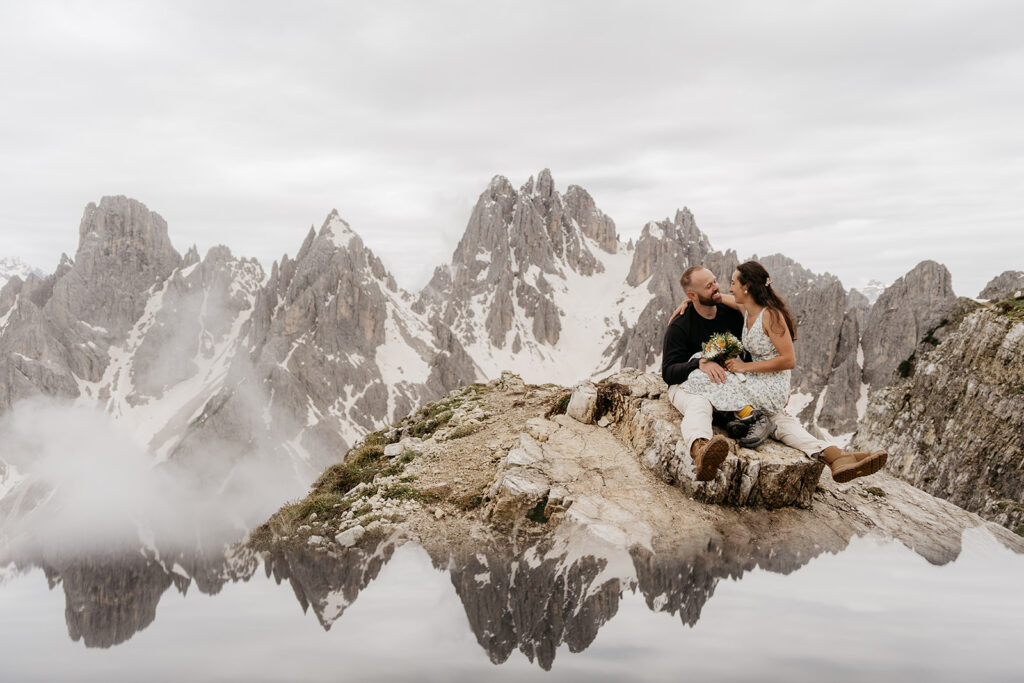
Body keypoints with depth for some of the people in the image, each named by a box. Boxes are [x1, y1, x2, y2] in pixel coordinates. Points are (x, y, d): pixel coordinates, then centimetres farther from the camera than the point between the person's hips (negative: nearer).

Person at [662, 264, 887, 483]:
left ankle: (835, 457, -36)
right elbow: (668, 372, -15)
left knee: (775, 414, -18)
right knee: (699, 405, -43)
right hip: (688, 384, -5)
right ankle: (701, 453, -78)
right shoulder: (680, 326, -8)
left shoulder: (731, 313, 7)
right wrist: (700, 363, -33)